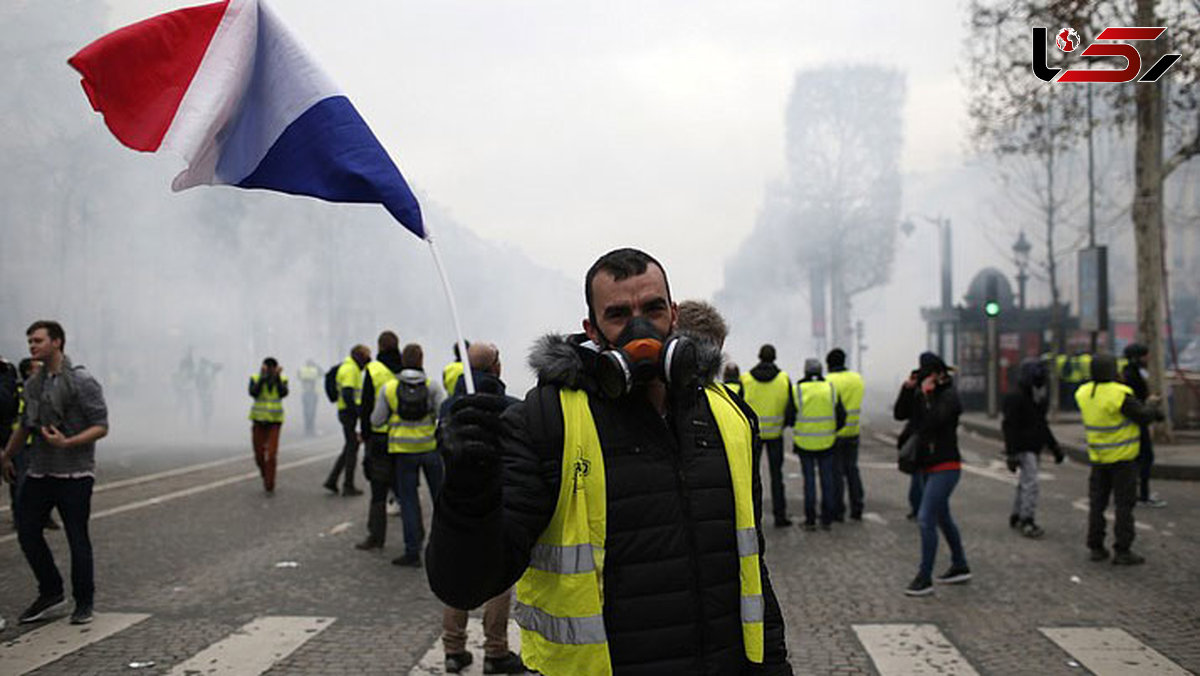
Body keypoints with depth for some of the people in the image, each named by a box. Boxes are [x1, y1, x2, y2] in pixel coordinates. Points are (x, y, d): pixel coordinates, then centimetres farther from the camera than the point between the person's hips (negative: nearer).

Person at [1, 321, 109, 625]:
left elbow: (101, 426, -12)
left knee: (77, 540, 0)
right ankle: (50, 593, 22)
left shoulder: (81, 381, -9)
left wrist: (67, 443, -25)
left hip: (74, 474, -6)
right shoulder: (32, 383, 10)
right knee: (27, 532, 5)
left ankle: (83, 603, 14)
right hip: (39, 472, 6)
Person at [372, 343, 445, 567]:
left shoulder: (389, 388, -3)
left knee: (408, 499, 5)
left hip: (403, 450, 0)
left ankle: (412, 551, 3)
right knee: (440, 496, 14)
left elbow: (376, 420, -2)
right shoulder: (431, 387, -4)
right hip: (430, 447, 0)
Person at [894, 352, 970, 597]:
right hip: (928, 467, 9)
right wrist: (908, 389, -9)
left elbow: (933, 421, -29)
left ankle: (924, 579, -8)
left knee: (926, 518, -13)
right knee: (942, 517, 18)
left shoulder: (949, 396, -14)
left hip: (945, 467, -9)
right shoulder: (921, 394, 10)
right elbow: (900, 414, 2)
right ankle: (960, 567, 32)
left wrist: (928, 393, -20)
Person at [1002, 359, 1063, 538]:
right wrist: (1011, 454, -24)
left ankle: (1016, 517, 26)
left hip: (1034, 448, 9)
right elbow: (1010, 428, -19)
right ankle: (1027, 522, -11)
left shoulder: (1039, 400, 13)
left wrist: (1055, 447, 22)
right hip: (1023, 448, -9)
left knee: (1025, 483, 15)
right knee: (1030, 483, -14)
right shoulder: (1016, 399, -15)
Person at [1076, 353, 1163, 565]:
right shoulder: (1120, 395, -21)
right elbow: (1144, 417, -13)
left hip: (1098, 458, 6)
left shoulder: (1084, 393, -2)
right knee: (1124, 504, 1)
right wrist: (1151, 404, 7)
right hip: (1123, 458, -6)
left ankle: (1096, 547, 15)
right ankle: (1122, 551, 3)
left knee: (1097, 503, 11)